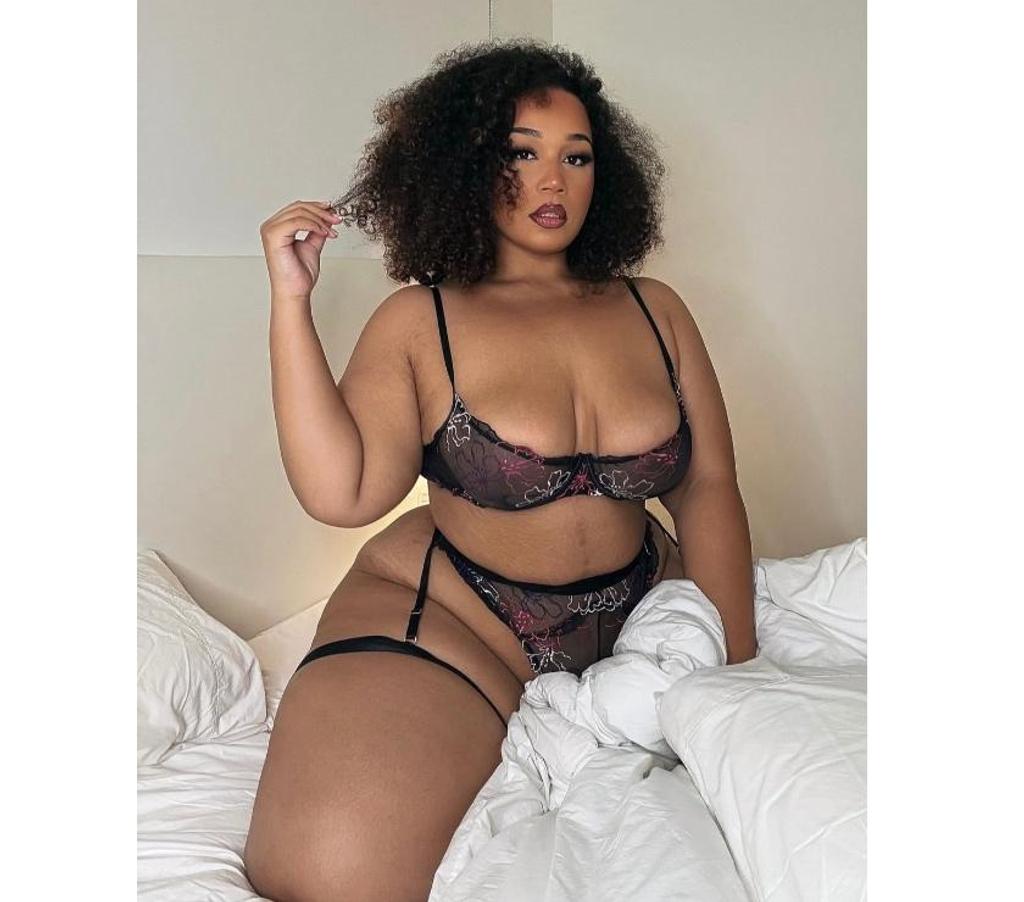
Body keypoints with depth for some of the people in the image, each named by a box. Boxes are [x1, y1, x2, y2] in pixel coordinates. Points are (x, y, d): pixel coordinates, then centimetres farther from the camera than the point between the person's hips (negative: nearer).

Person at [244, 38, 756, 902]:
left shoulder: (655, 310, 4)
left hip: (638, 616, 6)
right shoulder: (418, 322, -4)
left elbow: (709, 487, 1)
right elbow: (342, 492, -17)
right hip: (451, 624, -5)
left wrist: (732, 668, -7)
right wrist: (292, 300, -18)